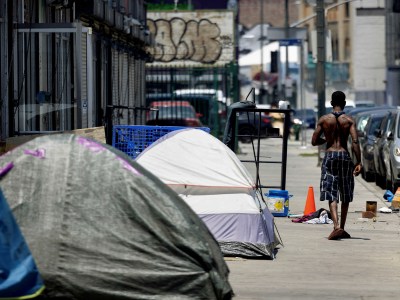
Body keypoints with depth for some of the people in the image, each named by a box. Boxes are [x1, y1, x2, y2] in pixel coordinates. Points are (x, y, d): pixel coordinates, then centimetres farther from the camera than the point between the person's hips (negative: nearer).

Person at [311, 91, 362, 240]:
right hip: (344, 156, 1)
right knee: (345, 196, 14)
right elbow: (355, 142, -11)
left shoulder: (324, 120, 1)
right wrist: (359, 163, -11)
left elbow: (314, 141, 2)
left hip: (329, 156, 0)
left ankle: (336, 226, -24)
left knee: (331, 195, -4)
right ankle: (342, 228, 21)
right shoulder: (349, 120, 0)